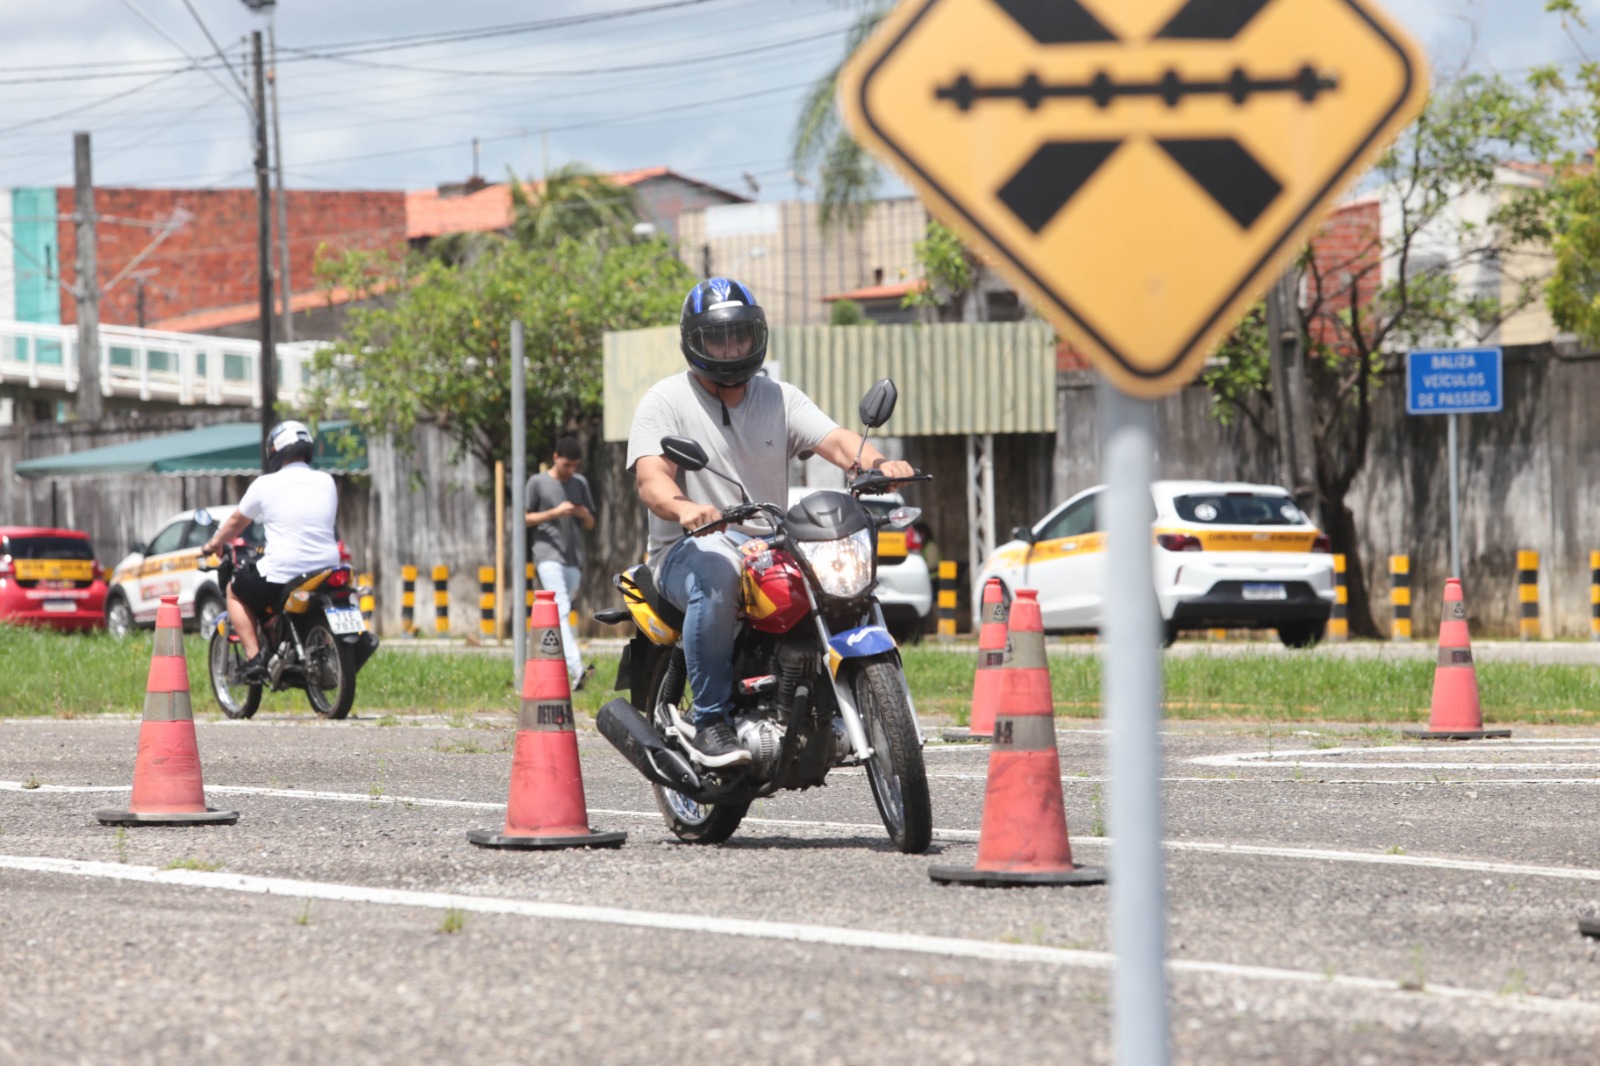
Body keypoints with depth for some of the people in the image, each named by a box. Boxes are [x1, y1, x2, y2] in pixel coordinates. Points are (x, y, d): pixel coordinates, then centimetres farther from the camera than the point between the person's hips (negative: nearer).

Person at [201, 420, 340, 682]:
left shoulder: (266, 485, -2)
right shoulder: (327, 483, 9)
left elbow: (236, 522, 13)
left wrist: (214, 544, 33)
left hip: (281, 574, -5)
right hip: (327, 567, 5)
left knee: (235, 590, 19)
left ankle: (253, 658, 4)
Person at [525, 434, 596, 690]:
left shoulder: (580, 483, 16)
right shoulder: (538, 482, 4)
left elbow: (590, 525, 20)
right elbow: (524, 518, 2)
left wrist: (585, 515, -4)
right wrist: (554, 513, -11)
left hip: (573, 557, 5)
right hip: (548, 553, -5)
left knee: (563, 614, 6)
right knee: (560, 610, -19)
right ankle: (575, 668, -33)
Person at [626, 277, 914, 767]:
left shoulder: (781, 398, 14)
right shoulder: (666, 401, 2)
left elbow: (835, 441, -3)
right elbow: (650, 479, -14)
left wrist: (878, 463, -28)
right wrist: (684, 508, -39)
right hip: (688, 549, -4)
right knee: (718, 575, -39)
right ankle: (710, 722, -32)